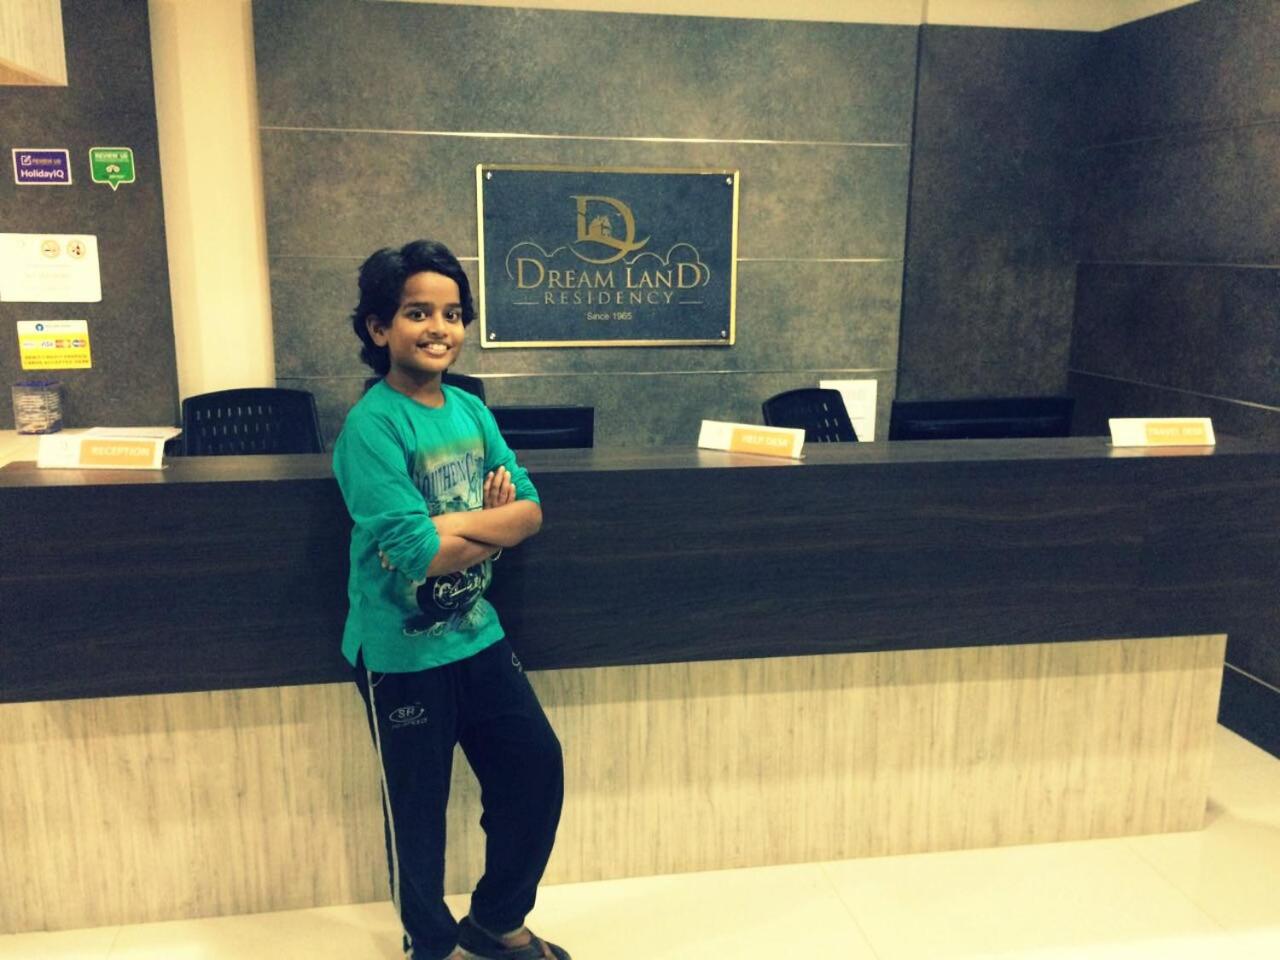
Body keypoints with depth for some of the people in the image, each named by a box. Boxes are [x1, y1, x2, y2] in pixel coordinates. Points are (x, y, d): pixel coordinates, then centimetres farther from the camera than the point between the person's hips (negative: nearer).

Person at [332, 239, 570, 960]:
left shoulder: (471, 410, 2)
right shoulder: (372, 426, -18)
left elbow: (531, 510, -3)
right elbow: (418, 551, -26)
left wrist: (455, 524, -20)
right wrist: (490, 522, -11)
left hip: (479, 635, 7)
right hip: (403, 652, -6)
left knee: (537, 767, 14)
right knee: (418, 805, 12)